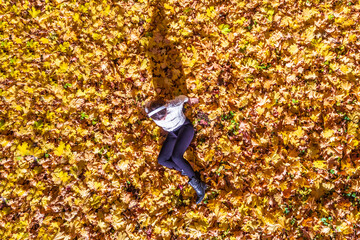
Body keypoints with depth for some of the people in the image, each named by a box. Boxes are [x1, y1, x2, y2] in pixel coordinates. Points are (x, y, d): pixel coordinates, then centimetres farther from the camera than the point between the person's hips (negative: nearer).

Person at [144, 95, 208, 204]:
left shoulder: (174, 106, -33)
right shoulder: (148, 110, -22)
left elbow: (182, 97, -9)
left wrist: (190, 100, 16)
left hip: (185, 127, -5)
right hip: (173, 133, 6)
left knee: (176, 156, -27)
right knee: (162, 160, -9)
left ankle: (196, 182, -16)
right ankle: (193, 175, -9)